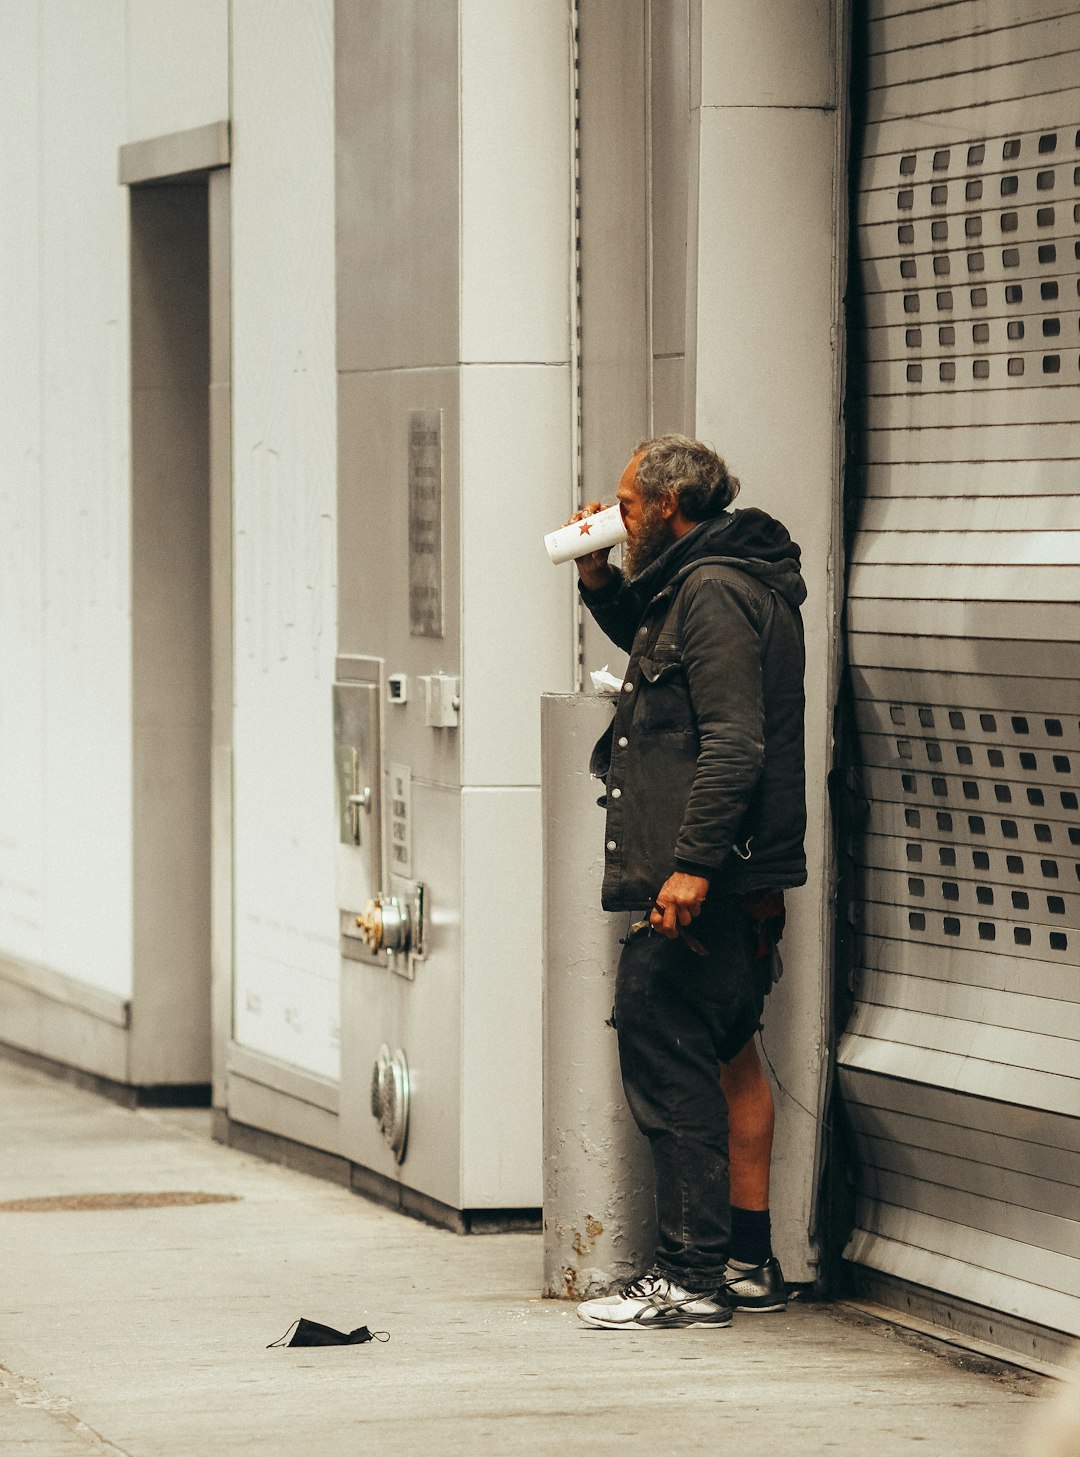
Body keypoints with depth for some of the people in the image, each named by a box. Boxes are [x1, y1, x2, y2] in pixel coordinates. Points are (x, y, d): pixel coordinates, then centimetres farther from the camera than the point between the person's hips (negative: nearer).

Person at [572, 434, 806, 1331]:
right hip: (735, 884, 11)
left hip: (698, 886, -11)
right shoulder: (707, 584, 17)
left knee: (665, 1061, -9)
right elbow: (652, 646, 39)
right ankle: (751, 1264, 20)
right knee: (730, 1056, 14)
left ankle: (690, 1277, -8)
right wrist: (599, 582, 22)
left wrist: (691, 865, -27)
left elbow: (732, 743, -23)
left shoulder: (713, 592, -15)